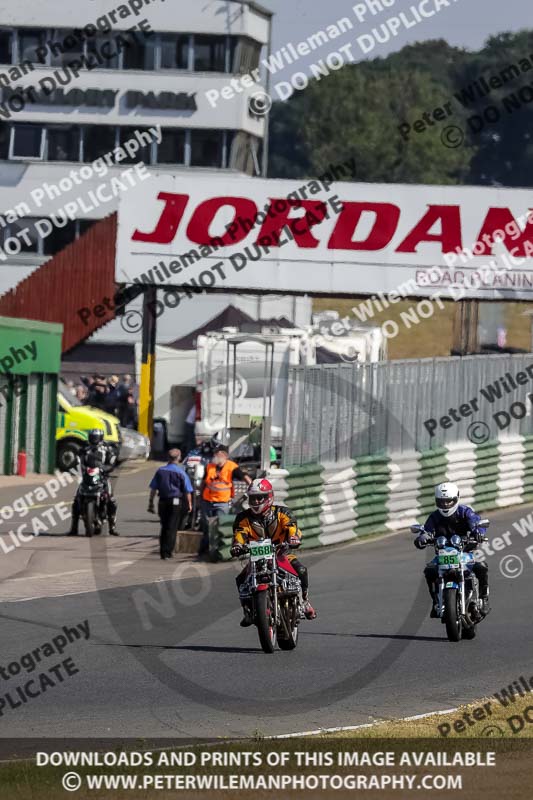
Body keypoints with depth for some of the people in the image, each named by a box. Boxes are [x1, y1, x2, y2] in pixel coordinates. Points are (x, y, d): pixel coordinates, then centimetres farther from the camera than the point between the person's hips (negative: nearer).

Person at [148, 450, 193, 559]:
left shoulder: (160, 471, 3)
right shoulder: (181, 473, -7)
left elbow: (153, 488, 5)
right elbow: (187, 491, -5)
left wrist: (151, 503, 11)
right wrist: (190, 504, 8)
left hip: (163, 502, 3)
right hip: (176, 503, -3)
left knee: (164, 527, 15)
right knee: (172, 528, 0)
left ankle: (162, 551, 18)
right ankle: (167, 552, -4)